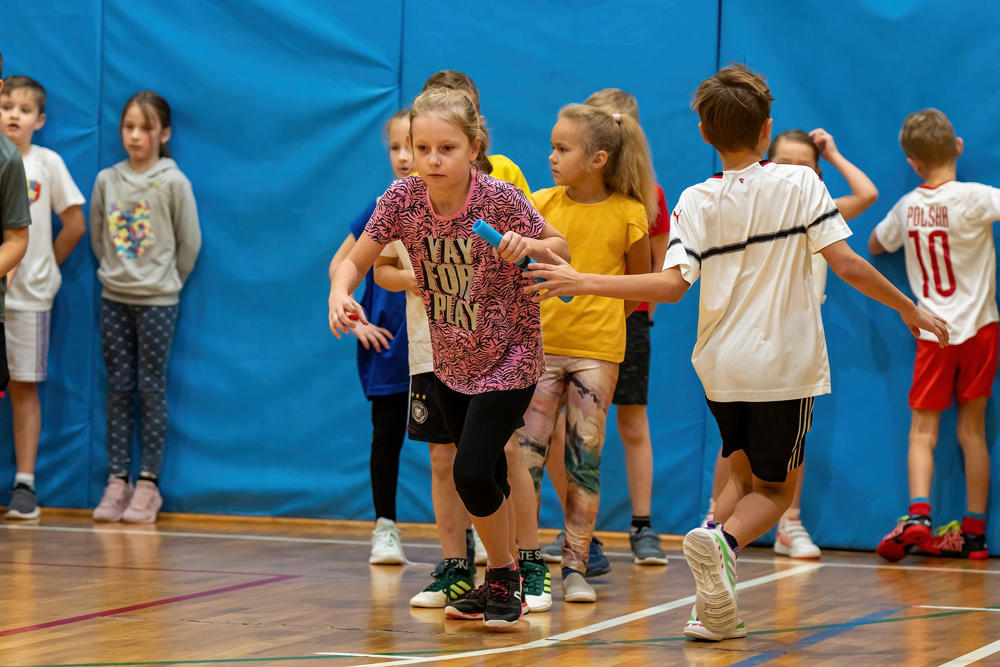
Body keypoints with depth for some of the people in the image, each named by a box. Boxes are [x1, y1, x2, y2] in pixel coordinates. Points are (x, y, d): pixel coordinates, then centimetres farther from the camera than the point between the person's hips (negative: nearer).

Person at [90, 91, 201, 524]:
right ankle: (116, 481, 7)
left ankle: (148, 484, 3)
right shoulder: (107, 180, 3)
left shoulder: (174, 183, -7)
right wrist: (113, 271, 10)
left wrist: (168, 279, 6)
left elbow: (189, 241, 0)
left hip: (158, 301, -3)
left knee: (151, 389, -1)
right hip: (114, 298, 3)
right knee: (118, 389, 5)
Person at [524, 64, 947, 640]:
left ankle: (715, 603, 3)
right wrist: (910, 309, 4)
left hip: (719, 368, 3)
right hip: (784, 364, -3)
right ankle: (722, 540, -23)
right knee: (776, 490, 11)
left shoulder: (696, 202, 0)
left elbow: (673, 284, -13)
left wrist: (584, 283, -9)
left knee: (744, 478, 23)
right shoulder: (801, 184, -3)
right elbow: (847, 264, -8)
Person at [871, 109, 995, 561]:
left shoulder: (907, 207, 2)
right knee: (972, 429, 6)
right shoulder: (972, 198, -12)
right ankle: (974, 531, 9)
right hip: (978, 326, -1)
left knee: (923, 429, 3)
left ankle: (918, 513, -18)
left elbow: (875, 246, 20)